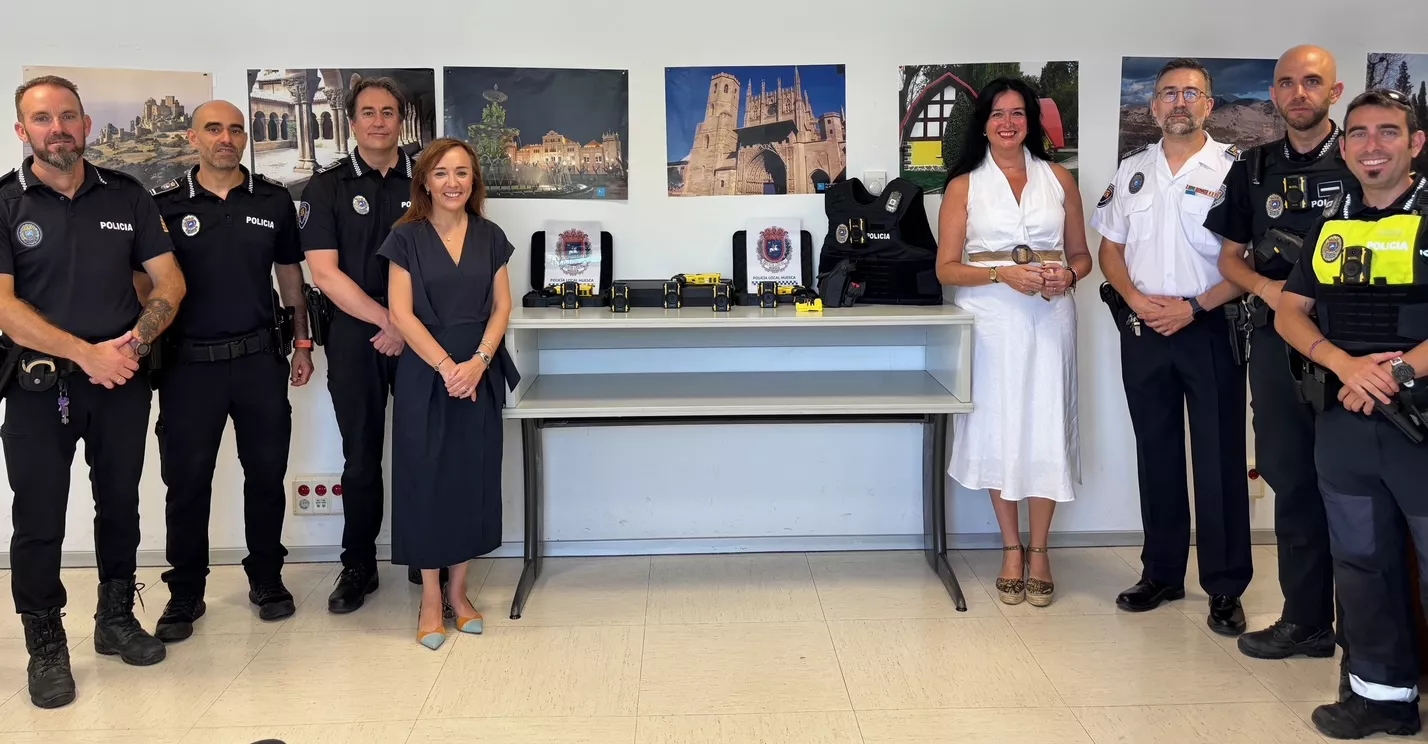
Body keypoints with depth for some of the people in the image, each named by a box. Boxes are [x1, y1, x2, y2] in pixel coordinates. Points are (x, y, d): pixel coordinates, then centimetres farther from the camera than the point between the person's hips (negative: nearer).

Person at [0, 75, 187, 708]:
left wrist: (135, 342, -11)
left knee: (120, 506, 14)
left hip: (123, 381, 3)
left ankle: (116, 619, 30)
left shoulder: (127, 196, 5)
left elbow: (169, 282, 5)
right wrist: (87, 354, -18)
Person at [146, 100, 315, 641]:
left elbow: (290, 276, 12)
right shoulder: (166, 204, 0)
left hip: (260, 358, 1)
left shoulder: (274, 200, 5)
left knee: (266, 473, 9)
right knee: (187, 480, 5)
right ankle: (185, 592, 18)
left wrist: (302, 343, 10)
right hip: (189, 362, -1)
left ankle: (266, 578, 25)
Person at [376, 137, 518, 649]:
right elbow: (401, 313, -8)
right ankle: (430, 598, 13)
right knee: (427, 479, 1)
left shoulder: (490, 237, 6)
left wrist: (478, 361, -12)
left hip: (480, 373, 3)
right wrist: (446, 366, -16)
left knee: (474, 478, 6)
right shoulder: (407, 238, -2)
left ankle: (458, 588, 20)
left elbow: (501, 307, 4)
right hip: (425, 374, -2)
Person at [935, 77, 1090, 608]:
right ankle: (1011, 548, 17)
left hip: (1049, 318, 1)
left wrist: (1068, 274, -9)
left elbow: (1081, 255, 14)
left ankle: (1039, 549, 15)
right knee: (997, 428, 3)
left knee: (1045, 427, 0)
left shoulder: (1059, 180, 10)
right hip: (991, 319, -1)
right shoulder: (964, 185, 4)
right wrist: (1002, 273, -15)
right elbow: (947, 268, -1)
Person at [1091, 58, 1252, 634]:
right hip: (1143, 328, 4)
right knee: (1156, 455, 11)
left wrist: (1195, 307, -16)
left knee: (1220, 461, -1)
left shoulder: (1233, 167, -3)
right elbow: (1110, 248, 12)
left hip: (1209, 327, -4)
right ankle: (1161, 574, 23)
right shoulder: (1132, 170, 10)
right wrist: (1137, 299, -5)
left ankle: (1225, 588, 8)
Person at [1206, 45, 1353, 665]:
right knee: (1290, 477, 8)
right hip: (1278, 336, 4)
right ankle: (1306, 620, 18)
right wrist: (1267, 287, -4)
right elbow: (1230, 257, 16)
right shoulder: (1254, 168, 13)